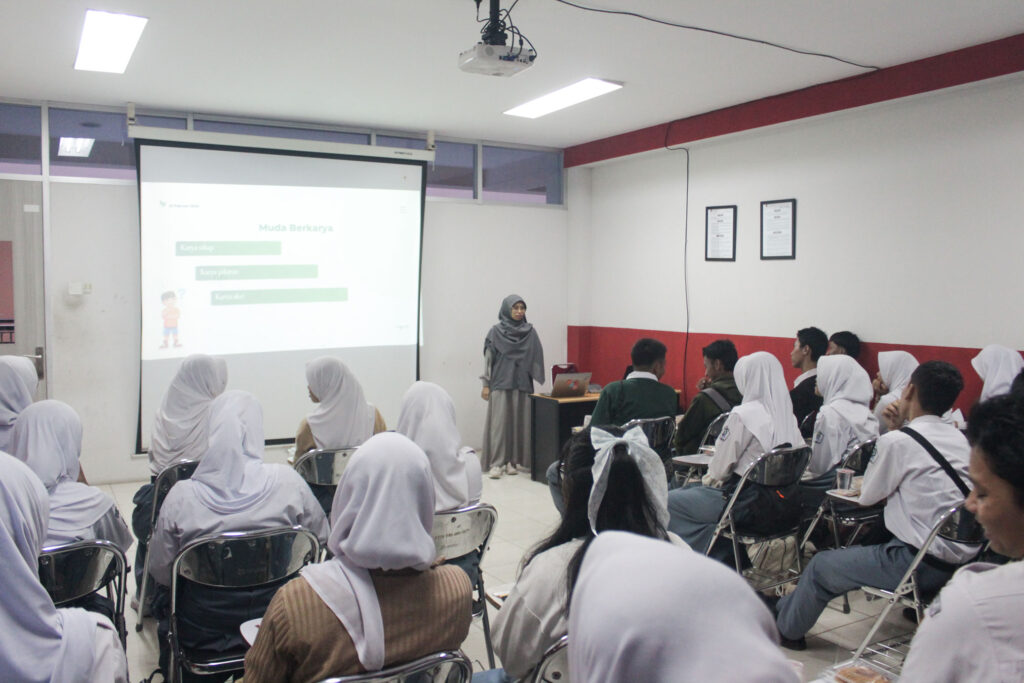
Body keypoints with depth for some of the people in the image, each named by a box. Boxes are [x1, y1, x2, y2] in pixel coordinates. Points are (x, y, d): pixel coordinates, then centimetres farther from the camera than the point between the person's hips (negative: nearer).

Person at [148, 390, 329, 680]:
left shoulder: (182, 496, -18)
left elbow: (160, 572, -8)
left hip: (201, 631, -1)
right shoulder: (288, 482, -16)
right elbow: (321, 540, -3)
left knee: (165, 597, 28)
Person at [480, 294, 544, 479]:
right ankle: (496, 463, -1)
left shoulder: (530, 332, 6)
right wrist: (485, 384, -2)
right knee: (499, 422, -4)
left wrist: (538, 381, 1)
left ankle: (513, 460, 13)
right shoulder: (496, 332, 1)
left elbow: (536, 358, 6)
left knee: (520, 422, 3)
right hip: (501, 383, -2)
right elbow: (488, 358, 1)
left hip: (522, 384, 2)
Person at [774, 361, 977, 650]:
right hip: (961, 558, 8)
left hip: (923, 563, -8)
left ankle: (786, 628, 32)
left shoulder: (897, 442, -14)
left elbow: (867, 496, -1)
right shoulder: (959, 439, 6)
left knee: (821, 566, 8)